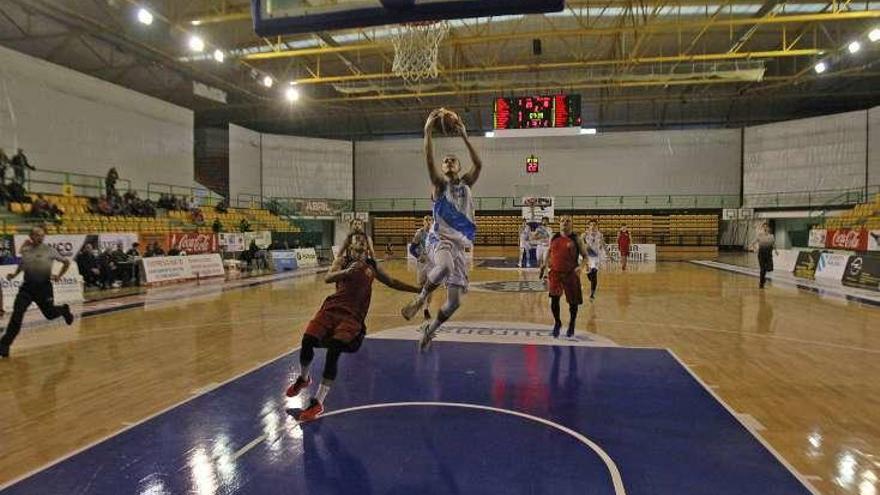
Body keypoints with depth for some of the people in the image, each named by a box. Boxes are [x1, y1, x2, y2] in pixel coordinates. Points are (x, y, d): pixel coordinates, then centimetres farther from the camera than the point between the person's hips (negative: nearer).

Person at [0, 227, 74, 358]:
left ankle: (64, 310, 46)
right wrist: (14, 274, 10)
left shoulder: (49, 250, -4)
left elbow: (66, 262, 6)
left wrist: (59, 276, 0)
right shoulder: (25, 250, 4)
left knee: (50, 314, 9)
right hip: (27, 286, 2)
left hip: (44, 287, -2)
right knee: (17, 314, -10)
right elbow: (22, 265, 24)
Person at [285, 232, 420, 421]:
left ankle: (318, 402, -7)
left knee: (333, 352, -18)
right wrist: (347, 271, -29)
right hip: (333, 307, 0)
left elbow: (393, 282, 26)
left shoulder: (372, 266, 17)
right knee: (307, 341, -12)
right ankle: (303, 378, 22)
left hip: (353, 315, 0)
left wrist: (417, 289, 23)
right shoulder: (342, 260, 9)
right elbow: (328, 278, -10)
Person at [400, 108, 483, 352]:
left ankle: (430, 328, 29)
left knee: (454, 302, 2)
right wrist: (428, 132, -20)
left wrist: (464, 137, -13)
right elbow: (429, 161, -13)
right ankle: (421, 298, -14)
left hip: (460, 244, 4)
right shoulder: (440, 183, 6)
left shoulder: (466, 184, 13)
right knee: (444, 266, -41)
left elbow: (479, 164, -6)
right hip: (439, 239, -4)